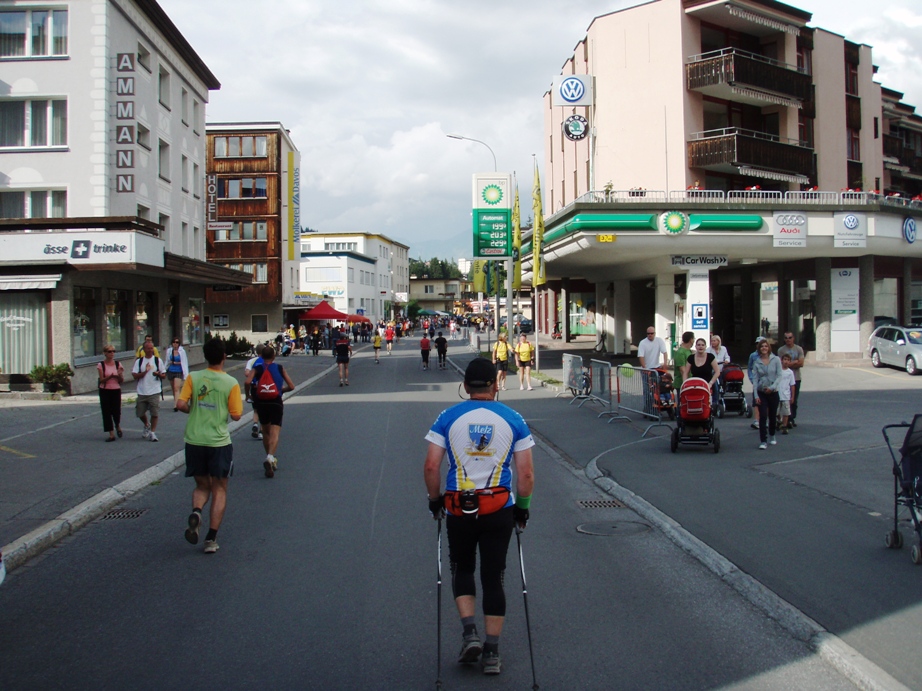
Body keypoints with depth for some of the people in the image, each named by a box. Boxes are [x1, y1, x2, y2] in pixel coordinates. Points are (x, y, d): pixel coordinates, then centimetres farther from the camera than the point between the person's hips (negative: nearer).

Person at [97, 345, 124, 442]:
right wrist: (110, 376, -25)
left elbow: (121, 381, 4)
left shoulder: (118, 364, 4)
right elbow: (101, 380, -8)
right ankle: (111, 434, 4)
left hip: (116, 390, 1)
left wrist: (120, 375, -18)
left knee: (116, 411, -1)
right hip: (105, 391, -1)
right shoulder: (101, 365, -2)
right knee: (106, 412, -2)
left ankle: (118, 426, 32)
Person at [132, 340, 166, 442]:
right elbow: (135, 376, -3)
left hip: (155, 391, -2)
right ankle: (147, 425, 38)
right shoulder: (139, 361, 5)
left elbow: (164, 375, 5)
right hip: (142, 392, 2)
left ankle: (152, 432, 7)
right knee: (140, 413, 10)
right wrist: (145, 371, -15)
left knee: (155, 412, -5)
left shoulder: (158, 360, 3)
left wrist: (158, 374, -16)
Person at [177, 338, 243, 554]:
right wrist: (240, 403, 13)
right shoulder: (231, 383, -7)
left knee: (202, 485, 19)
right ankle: (211, 539, 5)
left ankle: (195, 512, -13)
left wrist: (194, 410, 11)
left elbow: (181, 404, -9)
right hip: (219, 442, -2)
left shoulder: (193, 378, -3)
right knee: (219, 489, 10)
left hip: (194, 441, 2)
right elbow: (236, 415, -7)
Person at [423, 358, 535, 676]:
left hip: (458, 508, 0)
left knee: (462, 569, 20)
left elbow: (431, 466, -6)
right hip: (499, 508, 0)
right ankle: (492, 652, 13)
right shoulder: (513, 419, 0)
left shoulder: (448, 418, -2)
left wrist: (434, 498, 10)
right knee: (493, 576, 9)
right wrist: (523, 506, 12)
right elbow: (526, 473, -2)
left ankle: (469, 633, 6)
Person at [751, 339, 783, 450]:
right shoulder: (756, 362, 1)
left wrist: (772, 387, -18)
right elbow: (755, 379, -1)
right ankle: (762, 441, -8)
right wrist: (756, 395, -8)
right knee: (763, 416, -9)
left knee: (772, 416, 11)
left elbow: (779, 376, -5)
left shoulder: (776, 360, -2)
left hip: (773, 392, 0)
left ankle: (772, 436, 33)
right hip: (761, 392, 0)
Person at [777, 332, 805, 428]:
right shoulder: (781, 350, 1)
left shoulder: (799, 349, 7)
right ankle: (789, 419, -8)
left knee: (794, 400, 9)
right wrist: (795, 362, -6)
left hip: (796, 378, 3)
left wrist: (789, 363, -8)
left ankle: (793, 418, 19)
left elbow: (801, 364, -2)